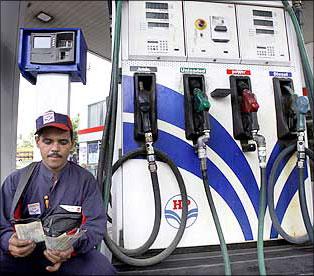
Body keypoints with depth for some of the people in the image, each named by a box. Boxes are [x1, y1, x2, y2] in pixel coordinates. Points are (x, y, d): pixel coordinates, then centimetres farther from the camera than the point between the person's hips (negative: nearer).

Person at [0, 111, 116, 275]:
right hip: (24, 255, 1)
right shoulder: (16, 180, 2)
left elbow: (95, 224, -5)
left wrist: (72, 245, -25)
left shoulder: (86, 181, -2)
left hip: (73, 255, -1)